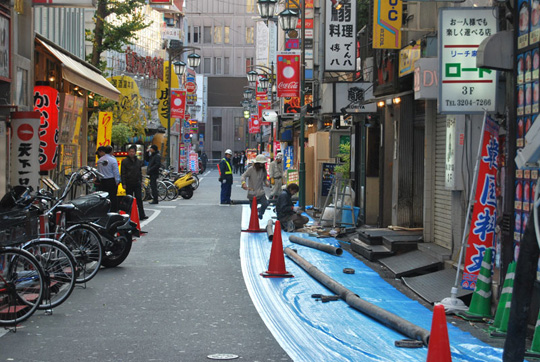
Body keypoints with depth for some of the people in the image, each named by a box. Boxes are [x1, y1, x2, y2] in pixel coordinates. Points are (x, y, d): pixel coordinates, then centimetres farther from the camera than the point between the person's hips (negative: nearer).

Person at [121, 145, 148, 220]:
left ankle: (142, 215, -4)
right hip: (129, 184, -3)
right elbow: (123, 174, -3)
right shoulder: (124, 161, -1)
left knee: (139, 199, -3)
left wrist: (141, 181, 15)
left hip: (137, 183, 3)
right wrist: (123, 183, -9)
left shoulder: (138, 161, 11)